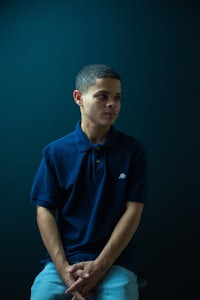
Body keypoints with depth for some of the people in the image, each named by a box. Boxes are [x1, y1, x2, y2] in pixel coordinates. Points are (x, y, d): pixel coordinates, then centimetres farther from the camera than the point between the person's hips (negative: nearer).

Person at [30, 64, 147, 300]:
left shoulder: (133, 151, 1)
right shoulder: (55, 152, 3)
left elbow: (133, 211, -3)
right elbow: (45, 211, 1)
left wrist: (99, 266, -11)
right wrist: (63, 269, -12)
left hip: (115, 261, 0)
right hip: (62, 259, 1)